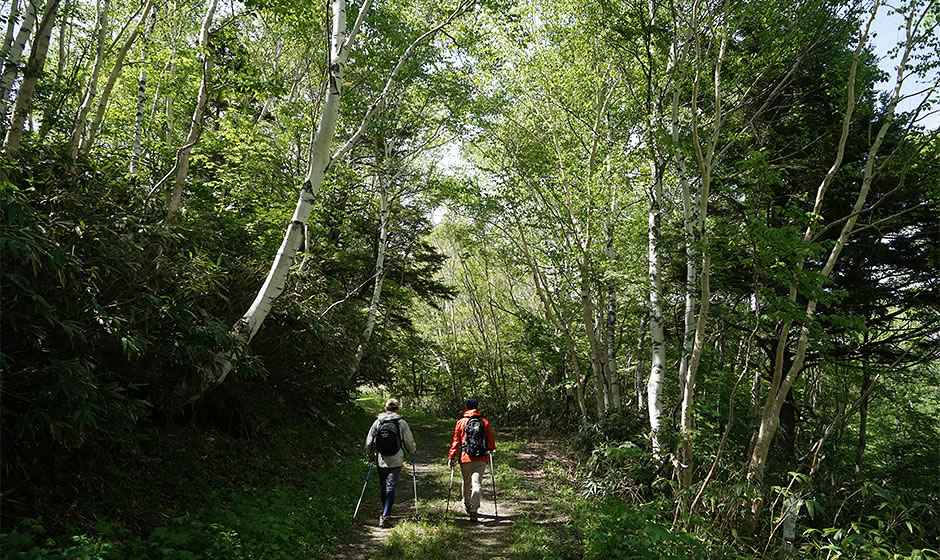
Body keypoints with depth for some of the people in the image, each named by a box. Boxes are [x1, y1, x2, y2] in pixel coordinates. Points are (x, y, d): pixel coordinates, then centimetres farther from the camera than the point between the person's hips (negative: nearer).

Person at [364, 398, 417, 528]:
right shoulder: (401, 423, -8)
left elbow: (369, 443, 4)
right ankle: (384, 516, -7)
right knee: (390, 488, 1)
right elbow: (410, 443, -1)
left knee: (382, 487, 17)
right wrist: (412, 450, 22)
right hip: (396, 462, -2)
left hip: (381, 462, 3)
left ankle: (385, 512, 33)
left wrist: (372, 455, 23)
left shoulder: (377, 422, -1)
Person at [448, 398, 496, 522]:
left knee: (466, 483, 17)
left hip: (465, 458, 1)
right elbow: (491, 440, 9)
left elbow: (455, 441, 0)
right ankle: (473, 509, -15)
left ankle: (467, 506, 31)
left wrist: (451, 456, 3)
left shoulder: (461, 422, 2)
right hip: (481, 459, -1)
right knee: (477, 483, -4)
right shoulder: (485, 422, 3)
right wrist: (491, 450, 28)